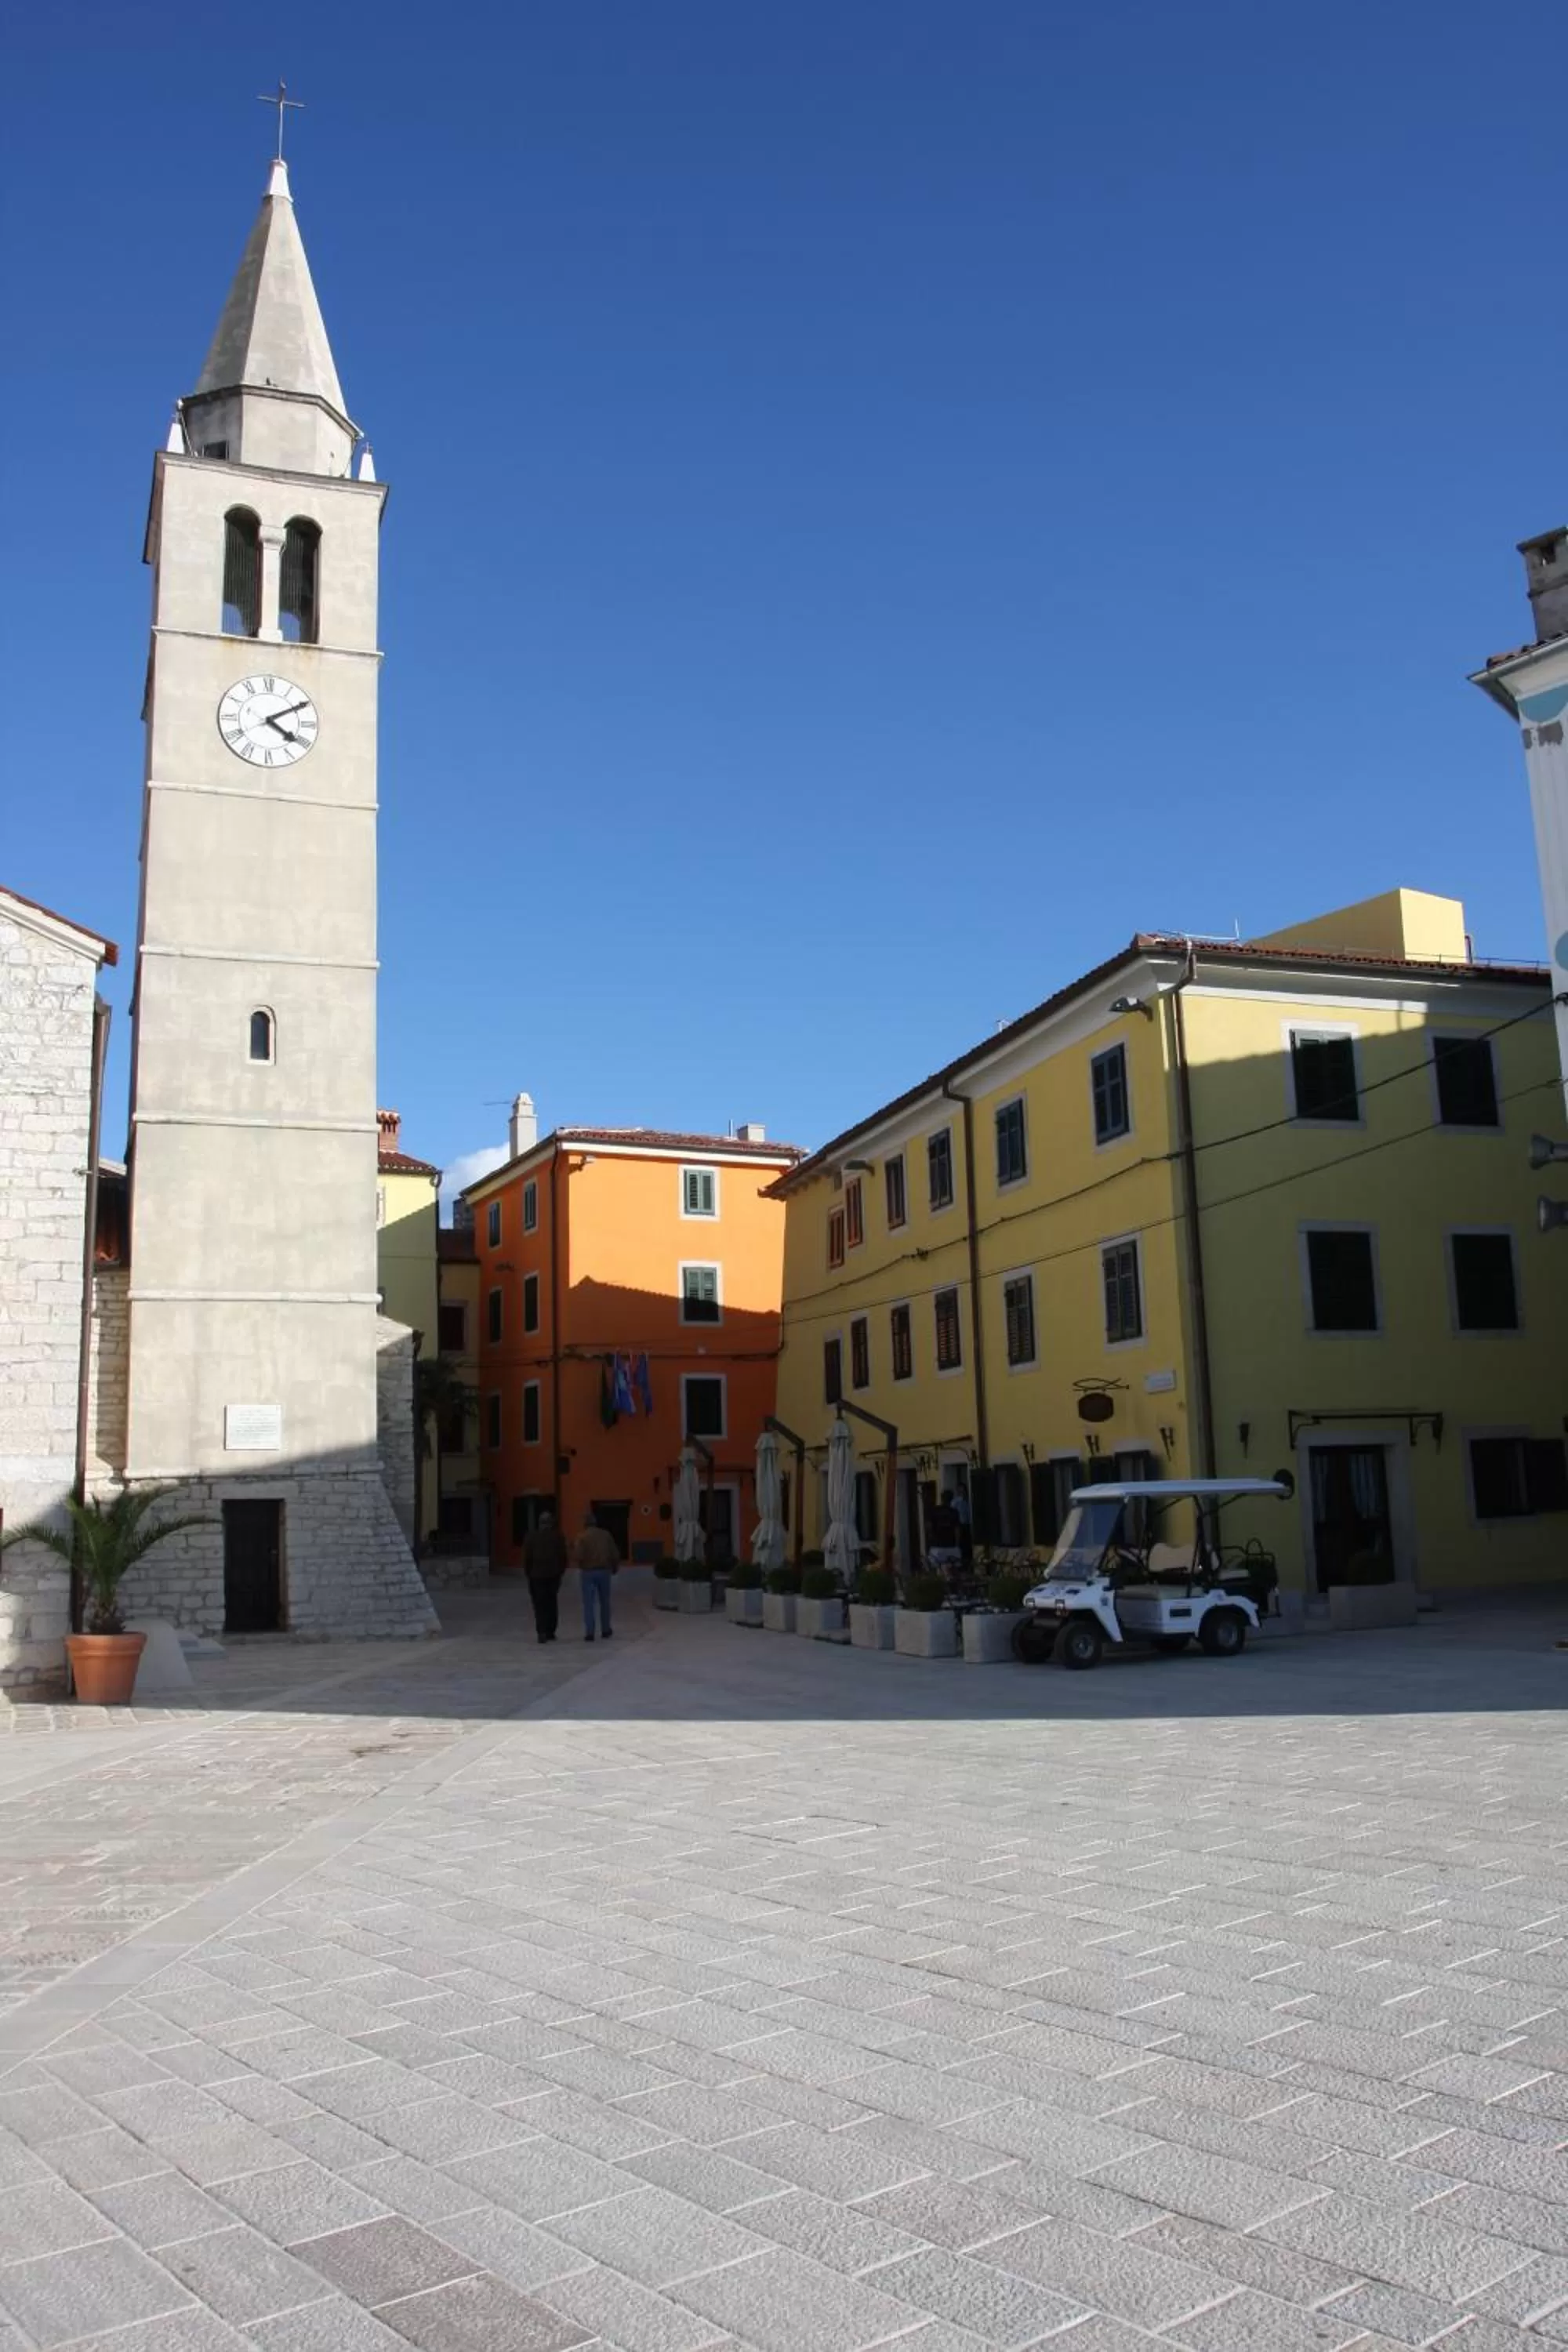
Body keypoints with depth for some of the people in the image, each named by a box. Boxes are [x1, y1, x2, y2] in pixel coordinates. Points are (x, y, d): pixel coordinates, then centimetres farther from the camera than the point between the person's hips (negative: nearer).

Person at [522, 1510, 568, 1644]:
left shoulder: (532, 1537, -2)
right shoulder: (558, 1537, 0)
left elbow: (527, 1557, -2)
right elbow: (563, 1556, 0)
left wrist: (528, 1573, 9)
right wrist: (561, 1571, 11)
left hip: (537, 1575, -1)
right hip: (554, 1575, 1)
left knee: (540, 1605, -1)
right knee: (552, 1603, 12)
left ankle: (542, 1632, -13)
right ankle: (550, 1632, 14)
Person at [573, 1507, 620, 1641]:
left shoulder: (582, 1537, -10)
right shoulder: (606, 1535, 2)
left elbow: (578, 1556, -17)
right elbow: (615, 1554, 4)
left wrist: (573, 1549, 4)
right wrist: (614, 1567, 20)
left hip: (588, 1572, -3)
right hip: (604, 1571, 3)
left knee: (589, 1603, 0)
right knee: (604, 1602, 16)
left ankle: (589, 1633, -5)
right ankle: (606, 1630, 24)